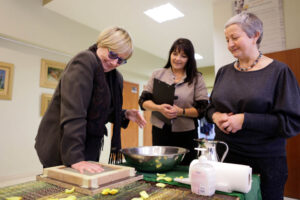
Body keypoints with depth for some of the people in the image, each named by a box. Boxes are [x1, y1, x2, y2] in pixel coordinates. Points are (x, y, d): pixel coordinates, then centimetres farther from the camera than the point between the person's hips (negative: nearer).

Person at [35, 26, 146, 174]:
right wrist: (75, 158, -32)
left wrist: (125, 115, -1)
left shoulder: (115, 78, 7)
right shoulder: (84, 61, -17)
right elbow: (73, 112, -28)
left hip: (89, 148, 8)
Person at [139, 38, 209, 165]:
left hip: (186, 136, -1)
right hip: (159, 133, 1)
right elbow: (143, 100, 4)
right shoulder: (158, 74, 7)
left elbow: (202, 109, -2)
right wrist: (159, 108, -15)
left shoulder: (197, 78, 3)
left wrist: (181, 111, -18)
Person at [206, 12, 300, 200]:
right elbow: (212, 106, 14)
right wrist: (216, 116, -8)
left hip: (265, 163, -3)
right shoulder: (224, 72, 7)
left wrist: (245, 120, -20)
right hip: (224, 156, 4)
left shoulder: (278, 71, -7)